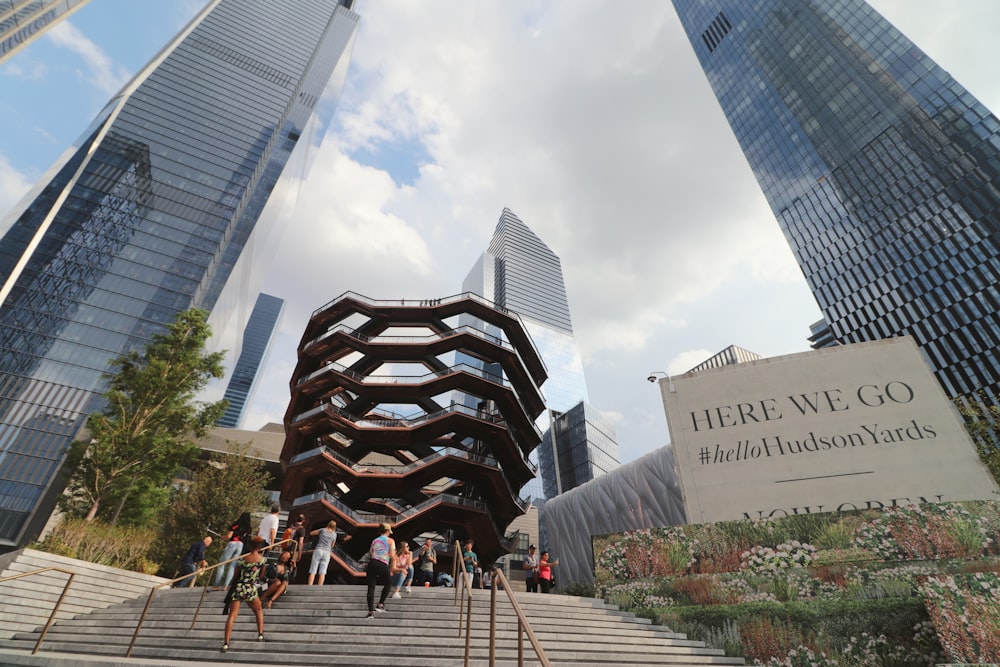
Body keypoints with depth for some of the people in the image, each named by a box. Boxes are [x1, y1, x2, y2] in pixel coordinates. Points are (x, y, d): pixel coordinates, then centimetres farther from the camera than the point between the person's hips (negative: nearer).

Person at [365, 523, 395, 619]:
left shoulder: (374, 540, 19)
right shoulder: (390, 540, 7)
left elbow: (370, 554, 13)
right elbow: (392, 556, 0)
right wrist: (394, 557, 21)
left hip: (372, 563, 3)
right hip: (383, 565, -3)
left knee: (371, 587, 4)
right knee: (387, 585, 20)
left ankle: (371, 611, -1)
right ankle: (380, 605, 14)